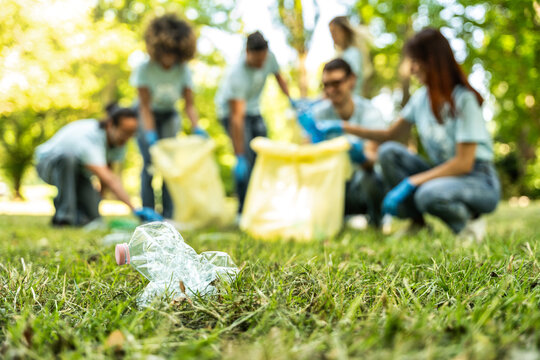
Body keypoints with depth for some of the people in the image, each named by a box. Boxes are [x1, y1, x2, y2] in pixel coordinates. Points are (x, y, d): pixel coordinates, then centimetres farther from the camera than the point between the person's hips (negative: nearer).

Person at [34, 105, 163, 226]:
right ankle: (63, 216, -29)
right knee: (68, 154, -42)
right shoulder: (89, 137, -39)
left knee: (93, 215, -16)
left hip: (77, 170, 5)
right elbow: (109, 179, -50)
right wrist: (135, 209, -58)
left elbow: (108, 169, -2)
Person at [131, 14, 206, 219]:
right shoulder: (145, 69, -24)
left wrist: (197, 128, -32)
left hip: (169, 116, 2)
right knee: (150, 163, -14)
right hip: (147, 116, -2)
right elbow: (146, 107, -23)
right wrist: (150, 135, -35)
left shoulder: (183, 71, -17)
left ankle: (169, 215, -6)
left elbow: (189, 104, -16)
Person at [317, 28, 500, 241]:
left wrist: (410, 183, -24)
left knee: (428, 195, -37)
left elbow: (463, 163, -20)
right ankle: (417, 223, -4)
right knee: (388, 152, -12)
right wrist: (344, 127, 4)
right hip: (443, 173, 7)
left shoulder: (464, 99, -17)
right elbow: (390, 135, 14)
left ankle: (469, 223, -5)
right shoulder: (421, 97, 4)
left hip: (478, 180, -7)